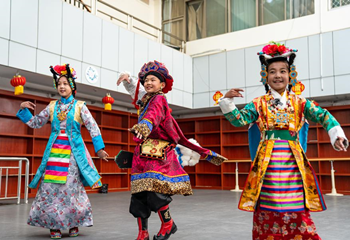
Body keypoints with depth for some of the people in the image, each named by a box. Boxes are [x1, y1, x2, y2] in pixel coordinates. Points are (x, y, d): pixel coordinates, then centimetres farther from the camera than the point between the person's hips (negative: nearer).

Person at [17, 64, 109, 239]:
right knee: (51, 186, -2)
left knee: (72, 186, -4)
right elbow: (35, 123, 17)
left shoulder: (79, 106, 2)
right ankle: (54, 225, 9)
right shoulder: (53, 106, 11)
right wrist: (23, 110, 3)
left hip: (73, 151, -3)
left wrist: (99, 148, -6)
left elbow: (93, 127, 0)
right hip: (55, 150, 3)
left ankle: (74, 224, 11)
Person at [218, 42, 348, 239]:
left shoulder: (300, 103, 8)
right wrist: (227, 101, -15)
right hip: (268, 162, 0)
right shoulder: (258, 104, 8)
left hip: (293, 162, 0)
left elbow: (323, 116, -2)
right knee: (267, 211, 3)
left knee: (297, 214, -1)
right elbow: (239, 120, 0)